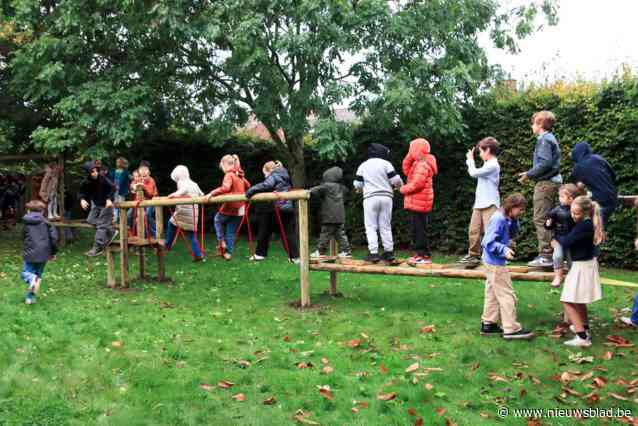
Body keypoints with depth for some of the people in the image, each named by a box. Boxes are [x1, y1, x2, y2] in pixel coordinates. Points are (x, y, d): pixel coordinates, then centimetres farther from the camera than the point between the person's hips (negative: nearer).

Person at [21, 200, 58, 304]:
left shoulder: (26, 224, 3)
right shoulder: (46, 222, 0)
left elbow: (24, 238, 13)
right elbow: (54, 237, -5)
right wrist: (53, 252, 6)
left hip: (30, 254, -1)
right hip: (43, 254, 1)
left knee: (25, 273, 12)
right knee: (38, 274, 14)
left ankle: (32, 279, -24)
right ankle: (30, 297, 9)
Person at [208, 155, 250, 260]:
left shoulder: (229, 175, -13)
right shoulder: (240, 175, 12)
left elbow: (225, 188, -29)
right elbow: (248, 186, 25)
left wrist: (212, 193, -25)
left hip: (229, 208, -7)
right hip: (240, 209, 7)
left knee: (217, 220, 22)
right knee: (231, 232, 13)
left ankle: (221, 241, 13)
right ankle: (229, 253, 14)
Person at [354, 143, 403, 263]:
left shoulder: (363, 165, 6)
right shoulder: (386, 163, 0)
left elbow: (357, 185, 6)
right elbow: (396, 180, -5)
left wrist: (362, 189, 28)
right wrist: (400, 185, 17)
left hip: (370, 197, -1)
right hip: (386, 197, 1)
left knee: (371, 226, 2)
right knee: (386, 226, 10)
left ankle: (373, 253, -6)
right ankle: (389, 252, 11)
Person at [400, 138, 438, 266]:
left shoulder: (423, 164, -17)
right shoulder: (419, 163, 16)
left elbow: (417, 183, -25)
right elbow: (407, 171, 16)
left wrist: (403, 189, -10)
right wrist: (409, 156, 7)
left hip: (420, 201, -10)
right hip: (417, 201, 10)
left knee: (419, 229, -7)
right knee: (417, 229, 14)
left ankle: (425, 255, -3)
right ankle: (421, 253, 20)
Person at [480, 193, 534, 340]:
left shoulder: (506, 218, 7)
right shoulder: (498, 219, -21)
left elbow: (512, 234, 14)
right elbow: (489, 242, -24)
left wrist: (514, 221, -2)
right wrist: (504, 250, -34)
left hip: (492, 262, 10)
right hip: (496, 263, -10)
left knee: (492, 293, 16)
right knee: (507, 295, -4)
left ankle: (488, 324, 25)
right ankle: (511, 329, 2)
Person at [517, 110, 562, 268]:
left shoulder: (544, 139, -12)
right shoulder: (549, 138, 19)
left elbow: (545, 163, -22)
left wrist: (528, 175, -12)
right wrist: (530, 173, 15)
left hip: (545, 183, -10)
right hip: (550, 182, 10)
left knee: (540, 219, -9)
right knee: (546, 219, 12)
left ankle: (545, 256, -9)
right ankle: (547, 253, 17)